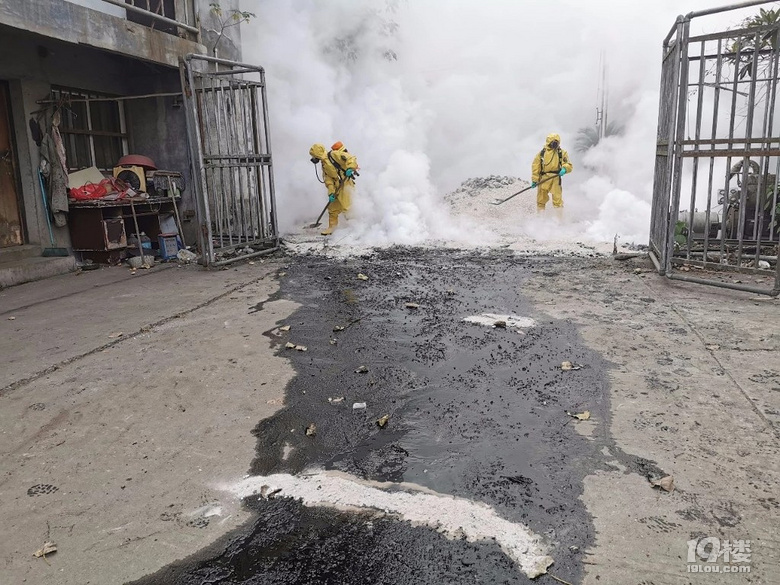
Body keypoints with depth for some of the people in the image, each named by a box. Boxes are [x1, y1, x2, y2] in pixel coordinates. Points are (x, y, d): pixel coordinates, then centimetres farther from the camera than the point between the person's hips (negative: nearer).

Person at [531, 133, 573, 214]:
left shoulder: (562, 153, 11)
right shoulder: (542, 153, 10)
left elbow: (568, 165, 5)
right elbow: (535, 166, 8)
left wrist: (564, 169, -19)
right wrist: (534, 180, 0)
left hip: (555, 178, -1)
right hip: (544, 178, 1)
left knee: (557, 199, -5)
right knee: (541, 199, 5)